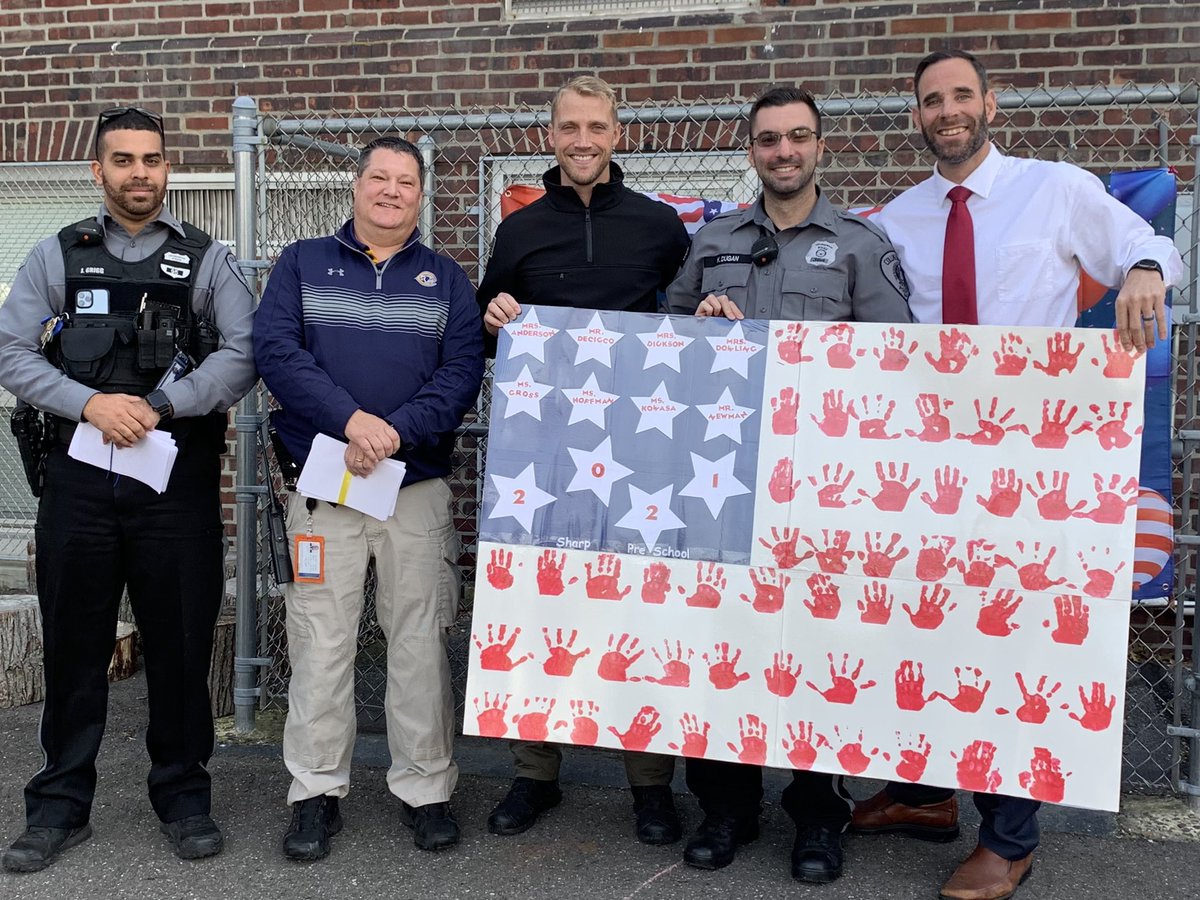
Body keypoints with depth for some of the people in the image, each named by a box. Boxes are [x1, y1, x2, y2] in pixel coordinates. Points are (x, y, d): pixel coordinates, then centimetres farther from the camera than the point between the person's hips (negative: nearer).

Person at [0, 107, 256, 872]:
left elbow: (243, 352, -6)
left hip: (179, 478, -1)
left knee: (180, 643, 5)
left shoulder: (206, 260, 5)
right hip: (79, 476, 1)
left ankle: (185, 796, 20)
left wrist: (158, 405, -16)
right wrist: (90, 403, -13)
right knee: (73, 644, 8)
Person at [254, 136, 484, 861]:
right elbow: (276, 350, -6)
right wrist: (351, 419, -19)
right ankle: (317, 793, 14)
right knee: (321, 644, 2)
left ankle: (426, 788, 16)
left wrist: (397, 432, -17)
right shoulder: (303, 264, 9)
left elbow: (463, 372, -2)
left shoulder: (446, 279, 10)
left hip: (419, 485, 1)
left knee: (421, 641, 4)